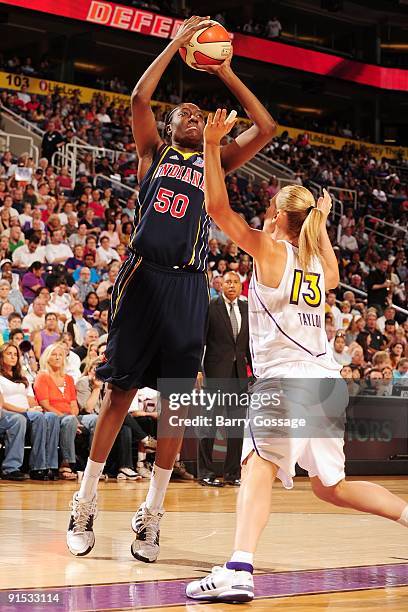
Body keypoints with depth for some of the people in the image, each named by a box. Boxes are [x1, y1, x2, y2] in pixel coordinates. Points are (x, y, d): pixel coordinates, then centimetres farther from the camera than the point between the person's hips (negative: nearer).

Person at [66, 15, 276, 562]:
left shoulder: (214, 163, 18)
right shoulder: (154, 153, 14)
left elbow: (265, 128, 8)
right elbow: (139, 98, -1)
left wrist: (226, 73, 9)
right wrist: (175, 44, 5)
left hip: (189, 285, 2)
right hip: (145, 276, -2)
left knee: (177, 402, -1)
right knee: (121, 392, -1)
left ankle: (150, 515, 8)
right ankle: (85, 505, 9)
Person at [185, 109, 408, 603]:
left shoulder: (271, 250, -1)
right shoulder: (317, 265, 18)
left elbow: (217, 208, -6)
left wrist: (212, 145, -6)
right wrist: (321, 226, 44)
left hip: (287, 378, -7)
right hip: (329, 382, 8)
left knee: (258, 468, -20)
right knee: (329, 485, 21)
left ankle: (239, 571, -38)